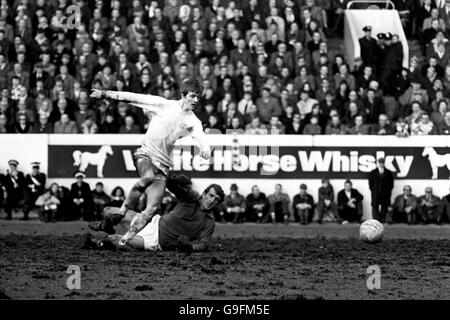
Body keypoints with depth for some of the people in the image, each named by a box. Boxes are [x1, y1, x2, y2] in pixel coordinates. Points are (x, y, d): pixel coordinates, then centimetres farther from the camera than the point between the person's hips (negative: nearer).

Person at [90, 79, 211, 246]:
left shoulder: (193, 122, 5)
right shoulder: (164, 105, -2)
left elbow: (201, 137, -12)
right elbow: (134, 98, -2)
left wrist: (205, 148, -36)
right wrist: (106, 94, -3)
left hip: (163, 165, 4)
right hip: (145, 155, -4)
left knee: (152, 208, -10)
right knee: (148, 177, -39)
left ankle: (126, 239, 2)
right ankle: (123, 209, -20)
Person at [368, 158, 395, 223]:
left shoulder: (389, 173, 8)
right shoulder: (372, 173, 9)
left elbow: (391, 183, 8)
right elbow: (370, 183, 9)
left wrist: (388, 191, 0)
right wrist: (372, 190, 0)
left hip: (385, 193, 0)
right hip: (375, 193, 0)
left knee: (384, 207, -4)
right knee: (375, 207, -5)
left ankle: (383, 220, -2)